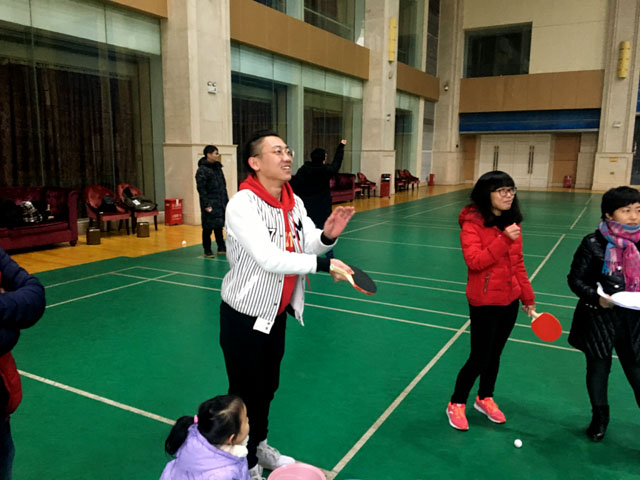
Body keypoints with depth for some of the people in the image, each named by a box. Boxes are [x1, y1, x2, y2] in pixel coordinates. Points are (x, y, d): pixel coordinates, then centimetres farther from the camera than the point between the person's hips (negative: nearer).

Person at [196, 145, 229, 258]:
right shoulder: (202, 170, -11)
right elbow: (201, 188, -15)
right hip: (210, 204, -7)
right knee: (208, 228, 1)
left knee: (219, 226, 14)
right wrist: (206, 204, -18)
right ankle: (207, 250, 11)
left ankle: (221, 248, 23)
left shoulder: (217, 167, 13)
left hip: (220, 204, 7)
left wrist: (226, 200, 14)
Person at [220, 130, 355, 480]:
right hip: (244, 317, -7)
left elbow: (308, 247, -1)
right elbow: (268, 258, -34)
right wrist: (323, 265, -37)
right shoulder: (242, 205, -24)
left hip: (277, 314, 7)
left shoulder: (294, 202, 0)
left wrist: (327, 236, -22)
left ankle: (259, 446, 46)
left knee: (268, 387, 23)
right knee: (246, 394, 9)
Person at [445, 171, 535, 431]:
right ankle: (456, 404, 23)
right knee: (479, 357, 2)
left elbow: (518, 264, 11)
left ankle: (485, 398, 40)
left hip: (510, 300, 6)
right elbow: (474, 261, -24)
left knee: (495, 353, 18)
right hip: (484, 302, -6)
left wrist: (527, 296, 12)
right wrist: (504, 240, -29)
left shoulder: (511, 222, 4)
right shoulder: (472, 223, -15)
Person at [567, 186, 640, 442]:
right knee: (598, 367, 15)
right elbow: (575, 278, -7)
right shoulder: (594, 243, -12)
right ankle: (599, 417, 38)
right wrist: (597, 298, -21)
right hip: (598, 319, -2)